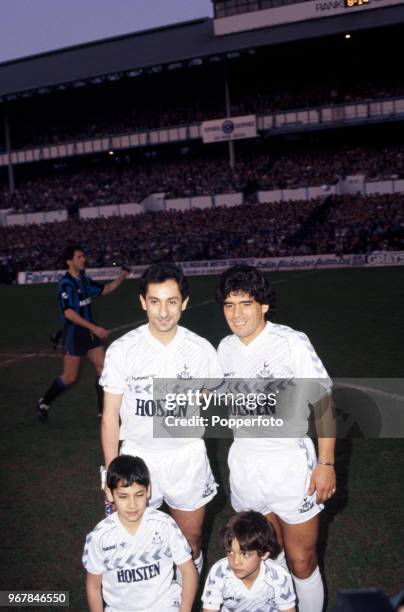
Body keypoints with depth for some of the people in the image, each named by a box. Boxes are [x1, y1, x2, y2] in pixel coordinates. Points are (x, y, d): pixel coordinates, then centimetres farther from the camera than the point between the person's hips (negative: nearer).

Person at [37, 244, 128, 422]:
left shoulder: (84, 279, 7)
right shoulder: (66, 283, -17)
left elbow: (105, 289, 20)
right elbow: (69, 313, -26)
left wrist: (122, 276, 4)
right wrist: (94, 327, -30)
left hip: (90, 332, 8)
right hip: (73, 334, -8)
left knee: (103, 369, 2)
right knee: (69, 377, 1)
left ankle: (104, 411, 9)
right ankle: (44, 403, 24)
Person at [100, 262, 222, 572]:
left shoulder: (201, 349, -7)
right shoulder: (122, 350, -11)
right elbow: (110, 416, -4)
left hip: (188, 457, 1)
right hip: (138, 456, -1)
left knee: (192, 539, 15)